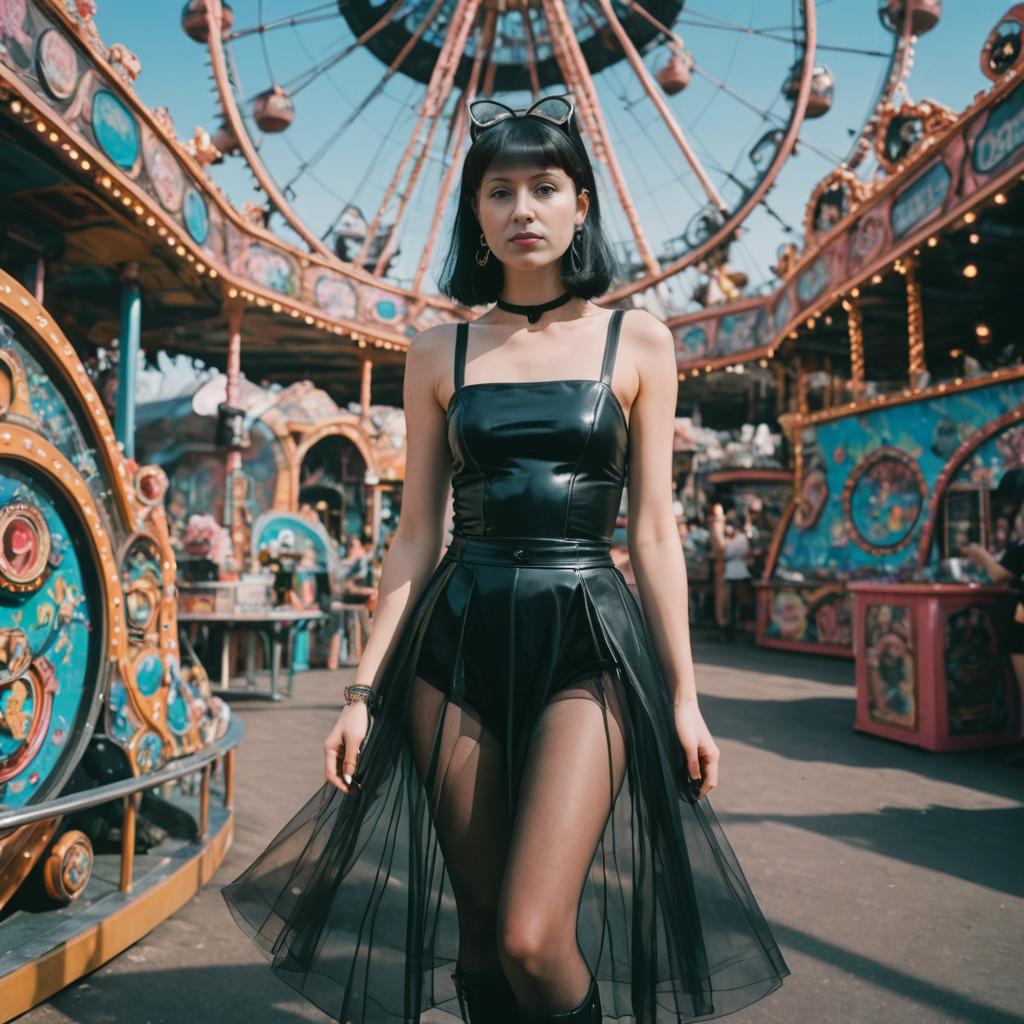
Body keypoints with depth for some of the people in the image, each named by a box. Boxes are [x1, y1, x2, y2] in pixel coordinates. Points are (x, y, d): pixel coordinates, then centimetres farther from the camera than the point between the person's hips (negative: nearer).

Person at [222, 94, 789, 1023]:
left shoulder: (638, 342, 5)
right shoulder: (439, 352, 9)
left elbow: (655, 531, 3)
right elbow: (415, 535, 7)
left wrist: (683, 695, 0)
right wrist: (365, 689, 3)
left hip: (587, 640, -2)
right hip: (457, 638, 2)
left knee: (532, 937, -11)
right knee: (475, 928, 10)